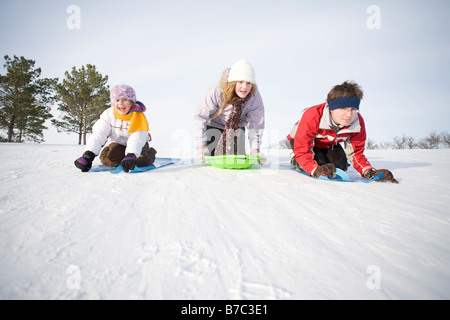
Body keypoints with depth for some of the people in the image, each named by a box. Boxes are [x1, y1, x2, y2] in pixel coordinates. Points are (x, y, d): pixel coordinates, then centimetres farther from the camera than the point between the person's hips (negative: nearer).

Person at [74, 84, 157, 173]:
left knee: (141, 160, -29)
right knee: (106, 157, -19)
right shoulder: (109, 114, -15)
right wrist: (88, 154, -33)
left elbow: (137, 139, -38)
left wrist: (131, 156, -56)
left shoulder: (138, 116, -24)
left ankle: (150, 153, 8)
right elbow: (99, 134, -20)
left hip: (139, 145, -3)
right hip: (119, 143, 4)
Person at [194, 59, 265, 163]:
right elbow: (200, 117, -27)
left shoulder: (255, 97, -26)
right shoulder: (216, 91, -34)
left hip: (238, 127, 2)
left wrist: (255, 149, -28)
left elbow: (255, 125, -17)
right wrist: (200, 146, -32)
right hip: (214, 125, -2)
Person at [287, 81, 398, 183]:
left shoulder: (358, 122, -24)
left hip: (329, 144, 5)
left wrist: (370, 172, -32)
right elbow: (302, 149, -39)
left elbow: (356, 152, -14)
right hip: (304, 141, -5)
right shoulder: (312, 117, -41)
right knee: (319, 164, -26)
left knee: (340, 166, -12)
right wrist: (315, 170, -55)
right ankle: (295, 160, 5)